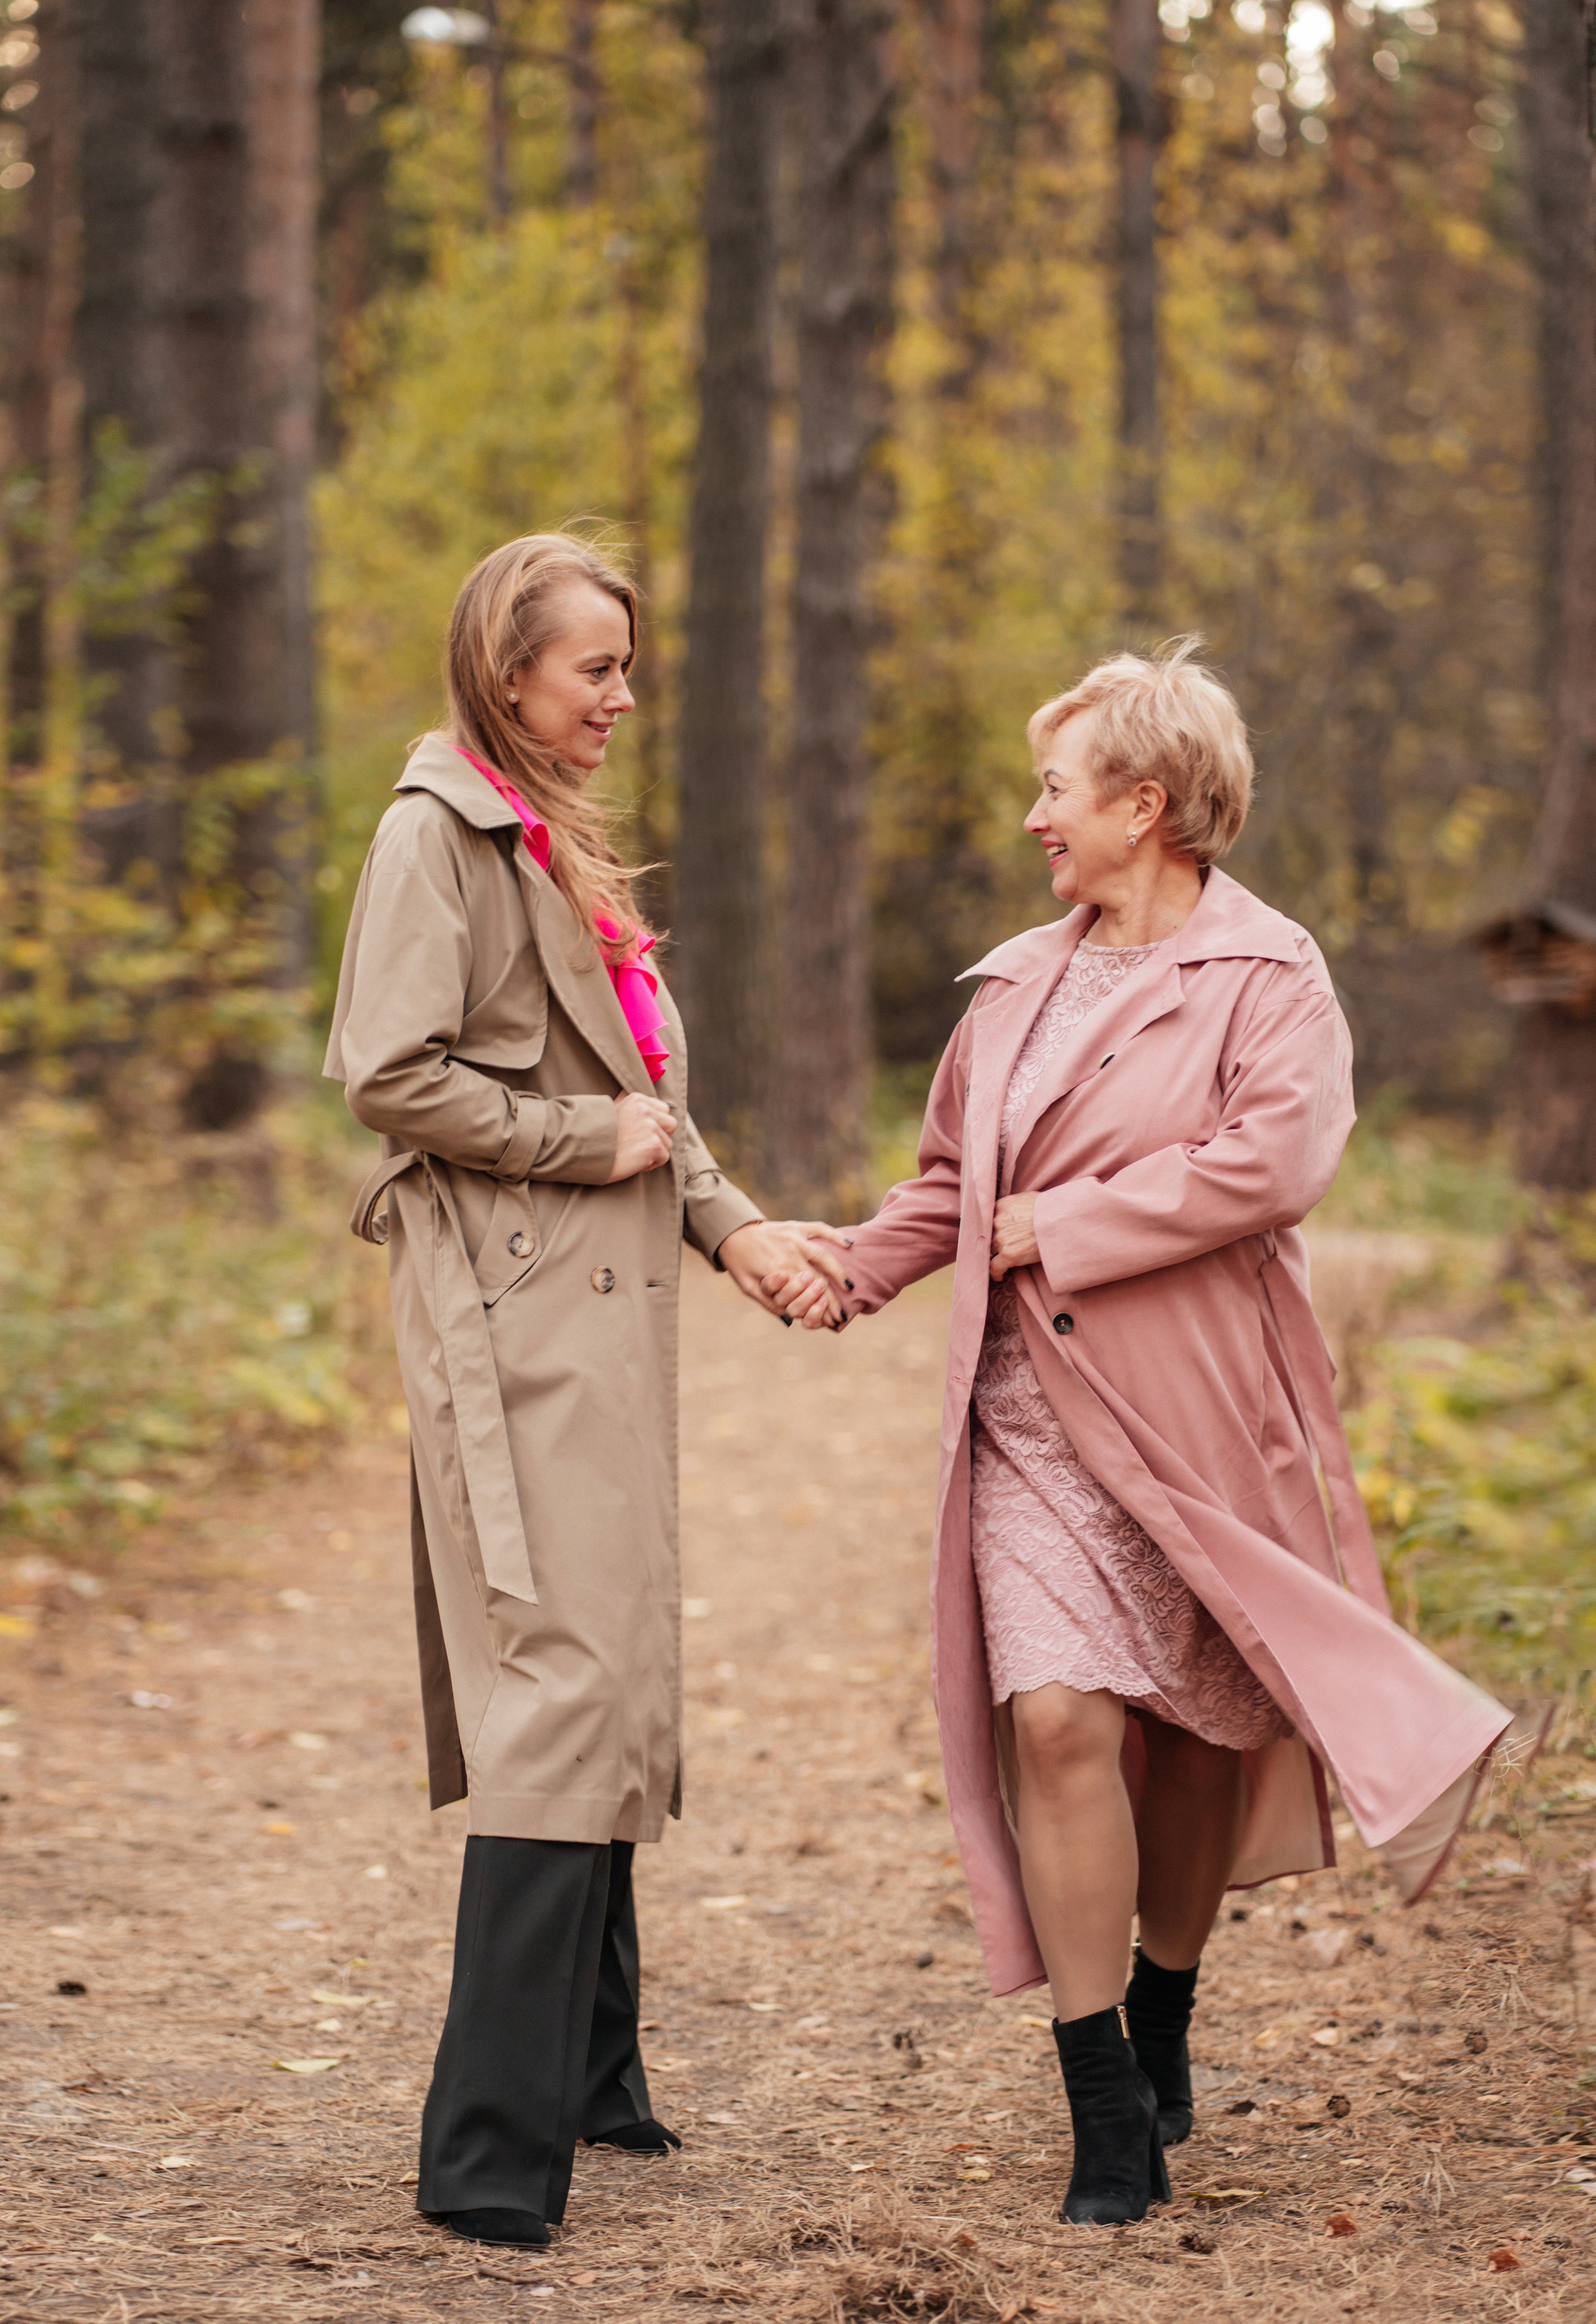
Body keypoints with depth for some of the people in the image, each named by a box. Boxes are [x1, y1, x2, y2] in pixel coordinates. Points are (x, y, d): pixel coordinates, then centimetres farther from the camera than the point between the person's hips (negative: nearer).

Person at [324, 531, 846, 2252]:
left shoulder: (554, 840, 20)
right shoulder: (436, 831, -8)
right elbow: (389, 1074, -18)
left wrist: (727, 1220, 8)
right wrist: (589, 1143, -12)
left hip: (605, 1304, 10)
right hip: (511, 1310, -10)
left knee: (609, 1690, 13)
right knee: (563, 1689, -14)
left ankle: (585, 2078, 24)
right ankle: (493, 2154, -13)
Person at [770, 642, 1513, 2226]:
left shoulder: (1266, 978, -4)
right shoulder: (1017, 983, 13)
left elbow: (1274, 1160, -20)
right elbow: (954, 1175, 22)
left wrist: (1058, 1230, -15)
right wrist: (856, 1268, 2)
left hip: (1202, 1413, -3)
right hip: (1039, 1411, 3)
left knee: (1201, 1730, 9)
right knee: (1056, 1719, -14)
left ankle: (1163, 2038, 34)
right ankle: (1107, 2124, -10)